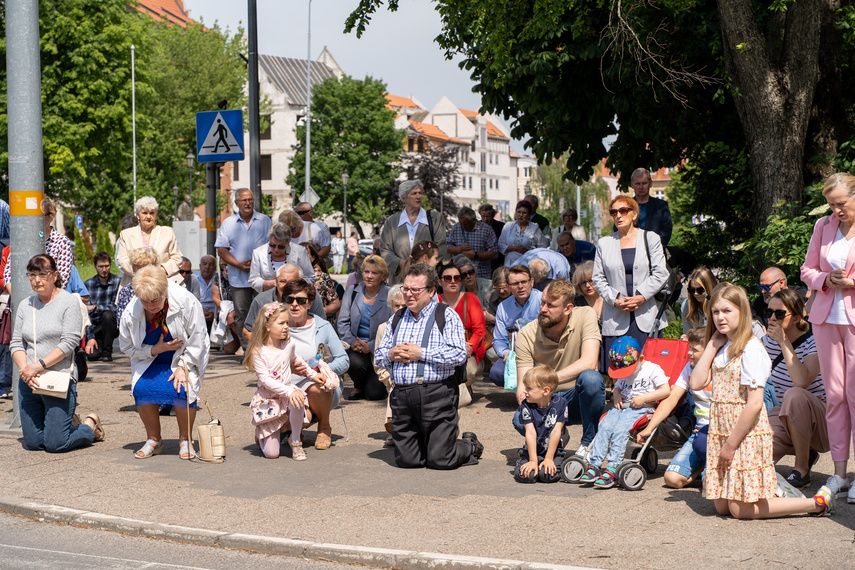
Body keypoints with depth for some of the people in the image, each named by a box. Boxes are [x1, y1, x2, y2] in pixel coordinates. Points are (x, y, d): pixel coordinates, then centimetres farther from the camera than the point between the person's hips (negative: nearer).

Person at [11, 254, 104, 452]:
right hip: (29, 383, 6)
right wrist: (24, 368, -11)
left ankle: (90, 427, 21)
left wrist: (39, 365, -19)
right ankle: (66, 423, 32)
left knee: (55, 444, -6)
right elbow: (16, 343, 8)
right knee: (33, 443, 5)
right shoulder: (25, 305, 11)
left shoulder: (69, 302, -4)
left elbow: (69, 343, -12)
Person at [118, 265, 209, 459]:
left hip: (185, 358, -2)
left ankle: (185, 440, -4)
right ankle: (153, 440, -2)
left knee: (182, 389, -27)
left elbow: (197, 340, -14)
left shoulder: (186, 301, -24)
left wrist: (183, 367, -20)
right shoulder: (131, 312, -18)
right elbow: (127, 347, -5)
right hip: (151, 359, 2)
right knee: (141, 388, -23)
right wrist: (155, 349, -19)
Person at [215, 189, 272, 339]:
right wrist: (239, 265, -10)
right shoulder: (227, 223, 7)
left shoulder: (264, 221, 7)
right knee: (241, 317, 3)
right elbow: (221, 250, 3)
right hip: (239, 279, 1)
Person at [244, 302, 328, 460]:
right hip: (267, 398, -4)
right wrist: (289, 392, -31)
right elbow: (265, 379, -21)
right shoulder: (258, 351, -13)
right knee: (271, 453, -10)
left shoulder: (289, 344, 3)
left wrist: (313, 374, 25)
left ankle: (295, 441, -10)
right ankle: (262, 433, 28)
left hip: (288, 392, 4)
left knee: (298, 403, -38)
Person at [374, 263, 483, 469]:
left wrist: (421, 354, -13)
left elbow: (459, 354, -12)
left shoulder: (446, 315, 1)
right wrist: (391, 354, -4)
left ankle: (470, 446, 26)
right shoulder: (396, 319, 18)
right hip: (402, 396, 5)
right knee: (405, 459, 2)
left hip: (436, 395, -5)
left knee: (440, 460, -6)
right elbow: (378, 355, 20)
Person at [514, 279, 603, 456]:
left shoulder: (585, 315, -14)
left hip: (580, 399, -1)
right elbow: (524, 383, -10)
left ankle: (588, 443, -11)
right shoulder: (526, 335, -10)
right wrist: (523, 393, -36)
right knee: (521, 420, -31)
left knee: (591, 378, -35)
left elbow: (588, 363, -26)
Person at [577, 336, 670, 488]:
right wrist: (616, 394, 8)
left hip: (641, 409, -6)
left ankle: (612, 470, -35)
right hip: (621, 407, 6)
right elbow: (617, 387, 33)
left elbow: (666, 390, -6)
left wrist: (644, 398, -14)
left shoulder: (653, 369, 0)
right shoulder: (622, 374, 22)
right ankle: (594, 465, -28)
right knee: (604, 426, -23)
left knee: (620, 429, -31)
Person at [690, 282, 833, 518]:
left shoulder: (751, 348, -15)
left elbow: (754, 404, -19)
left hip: (746, 432, -8)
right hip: (721, 432, 8)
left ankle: (819, 502, 2)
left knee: (740, 510, -6)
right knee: (722, 506, 7)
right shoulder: (722, 348, 10)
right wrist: (712, 345, 1)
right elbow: (696, 382, 0)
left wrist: (732, 444, -18)